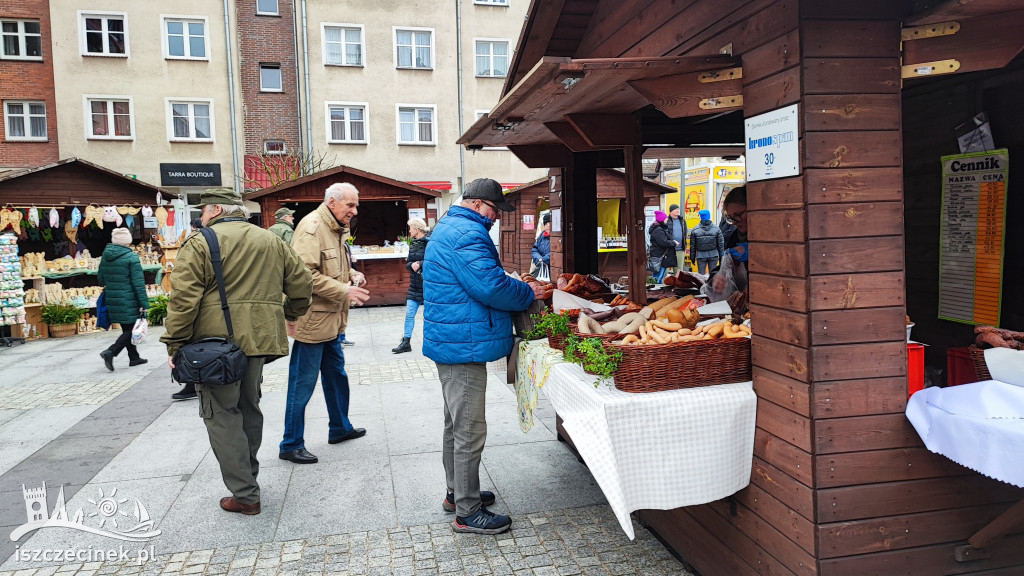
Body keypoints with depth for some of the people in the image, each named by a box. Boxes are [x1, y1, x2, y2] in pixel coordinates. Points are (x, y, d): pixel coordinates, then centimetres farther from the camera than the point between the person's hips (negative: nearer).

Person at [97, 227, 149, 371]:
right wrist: (144, 303, -13)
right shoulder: (131, 257, -13)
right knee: (131, 329, 1)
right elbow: (138, 283, -15)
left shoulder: (105, 256, 6)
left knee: (127, 328, 17)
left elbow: (100, 278, 16)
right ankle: (110, 352, -14)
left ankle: (134, 357, 24)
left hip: (112, 300, 7)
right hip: (128, 301, -7)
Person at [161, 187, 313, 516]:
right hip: (259, 340, 6)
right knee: (249, 409, 19)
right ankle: (246, 480, 29)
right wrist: (287, 315, 26)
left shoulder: (200, 243, -5)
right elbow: (302, 285, 12)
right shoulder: (272, 242, 13)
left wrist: (175, 345, -7)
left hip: (217, 343, -6)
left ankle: (245, 495, 3)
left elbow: (183, 300, -13)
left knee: (222, 415, 3)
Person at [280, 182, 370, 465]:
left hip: (331, 320, 10)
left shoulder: (336, 229, 15)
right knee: (303, 383, -1)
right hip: (312, 321, -10)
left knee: (336, 375, 21)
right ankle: (291, 444, 11)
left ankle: (340, 428, 37)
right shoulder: (312, 227, -17)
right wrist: (345, 291, -23)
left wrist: (352, 275, 7)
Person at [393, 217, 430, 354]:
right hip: (415, 285, 7)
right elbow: (407, 263, 14)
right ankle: (406, 343, 13)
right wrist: (411, 265, -8)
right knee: (409, 314, 6)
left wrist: (420, 264, -19)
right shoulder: (413, 244, 11)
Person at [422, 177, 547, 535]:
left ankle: (457, 493, 35)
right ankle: (467, 513, 6)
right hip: (464, 344, -12)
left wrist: (513, 285, 15)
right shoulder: (468, 234, -19)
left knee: (456, 424, 21)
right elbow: (490, 287, -25)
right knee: (469, 430, -4)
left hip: (449, 342, 12)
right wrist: (528, 293, -9)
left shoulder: (449, 228, 17)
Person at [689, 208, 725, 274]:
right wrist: (721, 257, 9)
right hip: (713, 255, 1)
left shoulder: (695, 230, -4)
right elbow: (721, 244, 2)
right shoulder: (716, 229, -1)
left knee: (701, 274, 2)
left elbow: (692, 245, 2)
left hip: (701, 255, -1)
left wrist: (692, 258, 11)